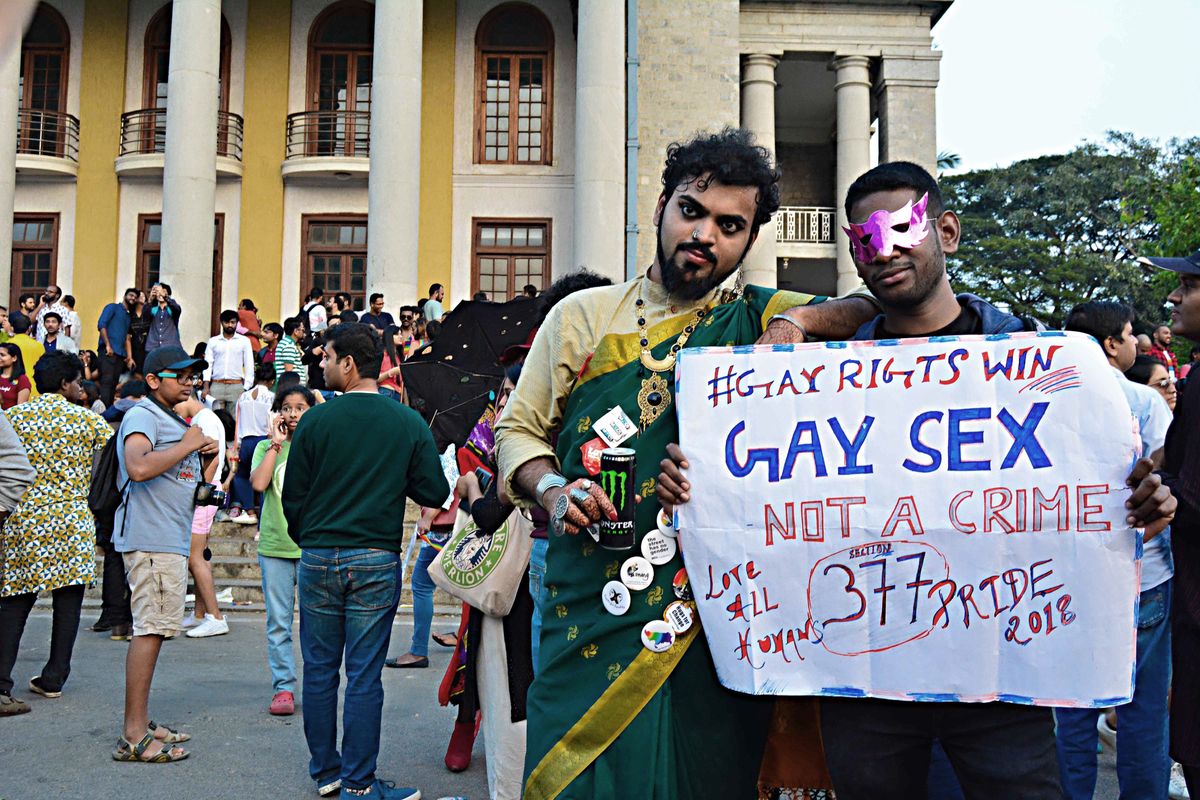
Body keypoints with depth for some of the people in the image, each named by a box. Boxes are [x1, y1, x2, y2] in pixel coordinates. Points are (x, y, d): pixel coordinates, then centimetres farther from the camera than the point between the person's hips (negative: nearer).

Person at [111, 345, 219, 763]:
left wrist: (206, 455, 10)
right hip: (151, 538, -10)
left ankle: (140, 724, 20)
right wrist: (187, 444, -17)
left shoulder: (173, 419, 22)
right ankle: (134, 737, -8)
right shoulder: (142, 416, -10)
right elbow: (139, 468, -29)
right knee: (150, 629, -11)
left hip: (171, 539, 10)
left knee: (152, 630, 12)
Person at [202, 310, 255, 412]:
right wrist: (206, 387, -4)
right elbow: (208, 364, 7)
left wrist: (246, 388, -3)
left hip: (236, 386, -1)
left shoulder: (244, 341, 5)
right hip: (216, 386, 1)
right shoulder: (213, 341, 9)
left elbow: (249, 366, 4)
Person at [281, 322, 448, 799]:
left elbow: (293, 497, 0)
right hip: (376, 562, 0)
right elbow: (434, 492, -3)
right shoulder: (409, 423, -4)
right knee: (364, 675, 4)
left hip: (318, 559, 0)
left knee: (319, 670, 13)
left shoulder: (316, 420, -5)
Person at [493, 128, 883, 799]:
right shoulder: (584, 315, 8)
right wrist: (552, 489, -8)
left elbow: (885, 312, 7)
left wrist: (797, 319, -9)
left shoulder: (757, 318, 7)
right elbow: (518, 429, 12)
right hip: (594, 617, 0)